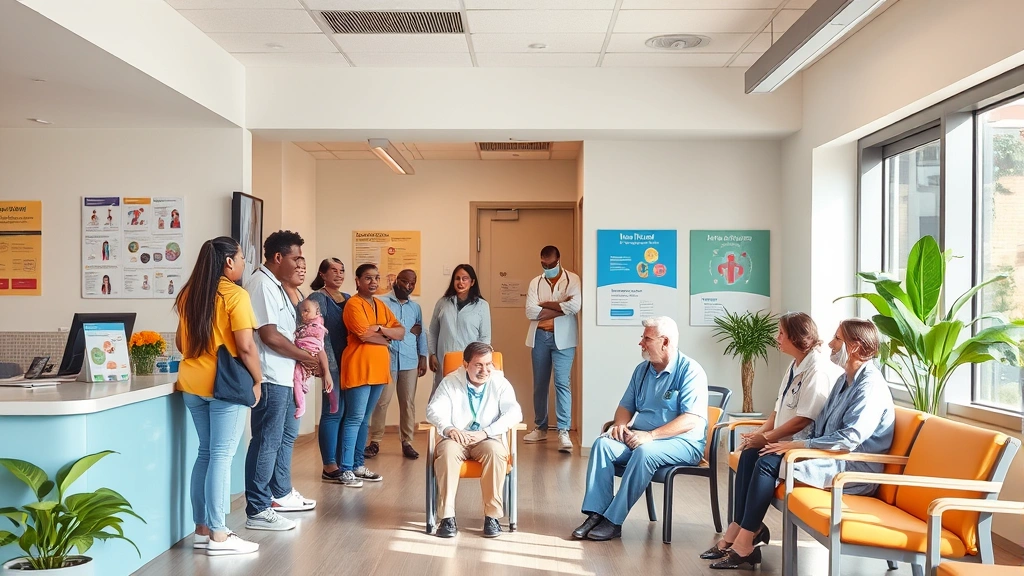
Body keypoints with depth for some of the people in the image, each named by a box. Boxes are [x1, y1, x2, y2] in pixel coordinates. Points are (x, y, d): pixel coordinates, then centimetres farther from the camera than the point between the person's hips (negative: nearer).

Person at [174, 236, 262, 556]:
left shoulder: (189, 294, 10)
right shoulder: (235, 295, -12)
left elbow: (180, 341, 19)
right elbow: (246, 347, -17)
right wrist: (257, 380, -5)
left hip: (192, 383, 7)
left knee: (205, 453, 15)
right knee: (221, 456, -2)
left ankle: (202, 529, 20)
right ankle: (218, 536, 2)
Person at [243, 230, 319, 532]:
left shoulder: (275, 284, 15)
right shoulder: (261, 284, -16)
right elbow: (270, 336, -22)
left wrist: (301, 358, 3)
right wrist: (304, 356, -10)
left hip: (283, 375, 11)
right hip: (270, 378, -11)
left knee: (286, 434, 20)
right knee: (267, 442, -5)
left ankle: (280, 494, 33)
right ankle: (258, 511, 3)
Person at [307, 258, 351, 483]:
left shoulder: (348, 299, 17)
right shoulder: (318, 298, -3)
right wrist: (327, 363, -19)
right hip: (332, 363, -6)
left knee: (346, 412, 8)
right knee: (333, 412, -6)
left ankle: (342, 463, 15)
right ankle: (329, 467, -1)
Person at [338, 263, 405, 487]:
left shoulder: (381, 306, 16)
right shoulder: (353, 304, -8)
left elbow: (401, 332, 8)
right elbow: (365, 334, -19)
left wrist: (380, 329, -10)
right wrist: (387, 337, -3)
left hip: (378, 369, 8)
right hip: (359, 368, -8)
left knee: (364, 419, 13)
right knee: (354, 418, -8)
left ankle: (358, 465, 19)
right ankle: (346, 470, -5)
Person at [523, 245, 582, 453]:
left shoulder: (572, 279, -1)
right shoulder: (535, 283, 8)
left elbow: (575, 306, -18)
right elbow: (530, 312, -5)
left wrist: (545, 304, -10)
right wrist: (560, 306, -11)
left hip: (562, 338, -4)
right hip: (539, 337, 4)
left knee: (561, 383, -10)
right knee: (540, 384, 10)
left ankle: (563, 431, -8)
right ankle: (541, 428, 22)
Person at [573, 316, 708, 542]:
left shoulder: (690, 371, -11)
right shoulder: (642, 370, 12)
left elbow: (691, 420, -20)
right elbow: (626, 406, 18)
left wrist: (651, 435, -26)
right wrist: (621, 424, -6)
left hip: (681, 442, -6)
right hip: (639, 436, 7)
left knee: (644, 452, -35)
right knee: (603, 443, -19)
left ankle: (614, 520, -28)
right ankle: (597, 512, -23)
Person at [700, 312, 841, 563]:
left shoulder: (818, 368, -14)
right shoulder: (795, 366, 16)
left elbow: (803, 420, -20)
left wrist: (766, 438, -17)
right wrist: (759, 433, 1)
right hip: (785, 441, 8)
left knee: (765, 462, -27)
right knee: (749, 454, -18)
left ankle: (746, 531, -15)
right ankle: (744, 529, -18)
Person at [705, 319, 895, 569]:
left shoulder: (871, 386, -16)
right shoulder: (845, 379, 15)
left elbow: (849, 438, -25)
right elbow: (820, 426, 17)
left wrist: (799, 445, -20)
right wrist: (795, 443, -1)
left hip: (854, 469, -9)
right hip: (832, 455, 9)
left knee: (768, 463, -22)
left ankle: (744, 546, -16)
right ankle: (738, 533, -13)